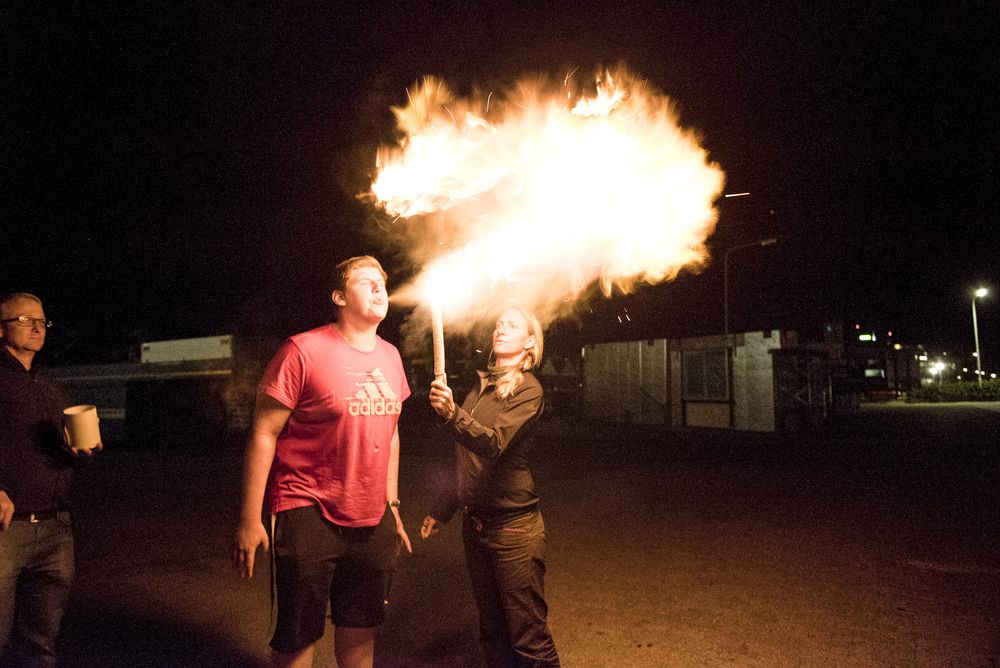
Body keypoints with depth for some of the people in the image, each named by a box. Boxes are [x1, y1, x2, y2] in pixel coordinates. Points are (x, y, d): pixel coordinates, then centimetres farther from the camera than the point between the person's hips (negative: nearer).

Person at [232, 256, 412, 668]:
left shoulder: (389, 356, 7)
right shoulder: (304, 351, -13)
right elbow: (263, 434, -12)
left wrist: (392, 506, 15)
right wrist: (249, 520, -14)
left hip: (372, 521, 6)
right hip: (309, 514, -6)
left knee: (361, 625, 19)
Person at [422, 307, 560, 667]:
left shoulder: (528, 390, -10)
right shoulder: (481, 387, 11)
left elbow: (494, 444, -26)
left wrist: (452, 415, -41)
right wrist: (441, 510, 20)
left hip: (513, 525, -7)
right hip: (475, 522, 7)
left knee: (528, 638, 0)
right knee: (492, 630, 16)